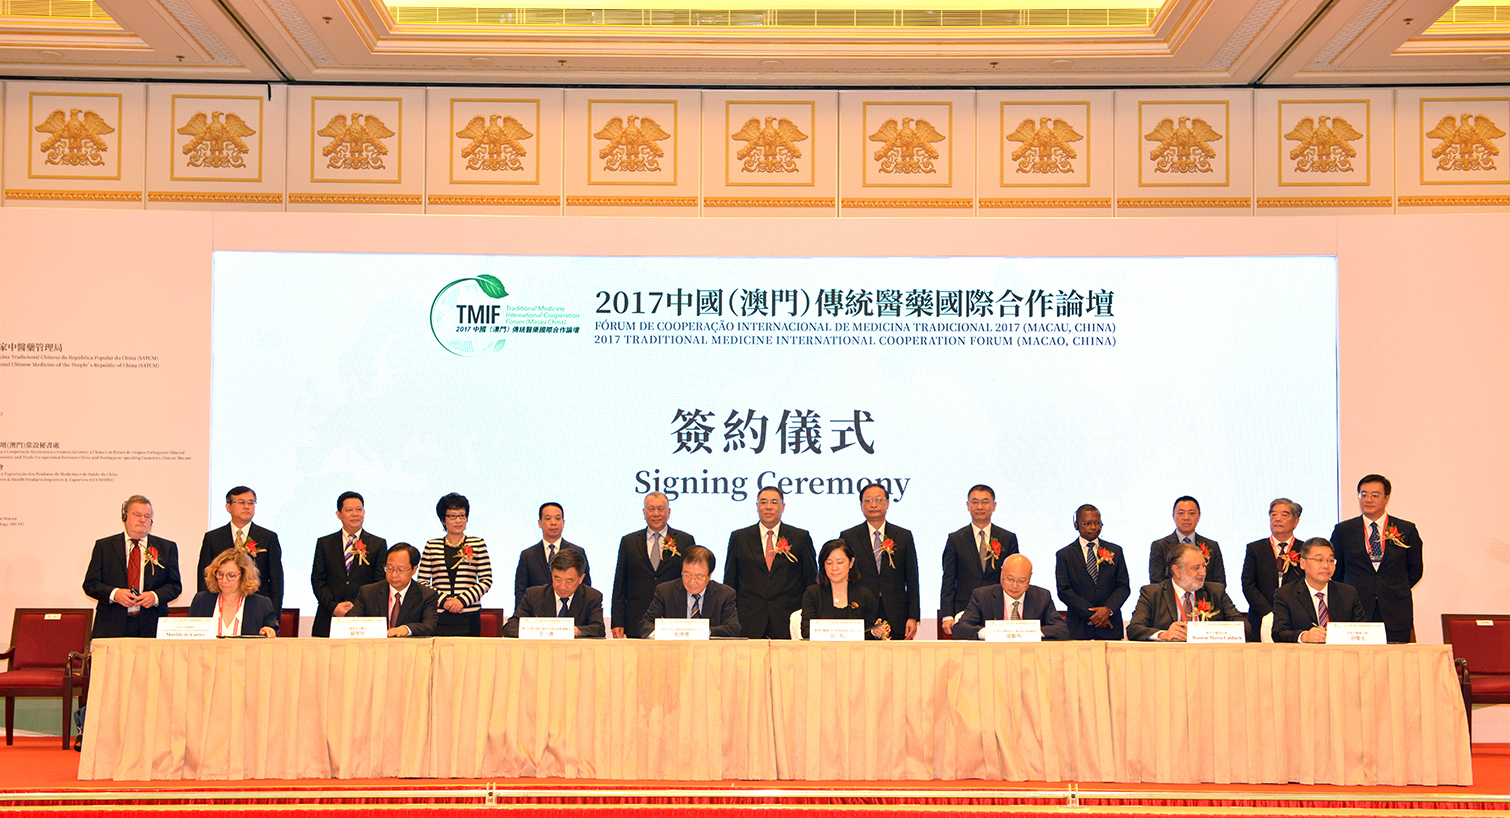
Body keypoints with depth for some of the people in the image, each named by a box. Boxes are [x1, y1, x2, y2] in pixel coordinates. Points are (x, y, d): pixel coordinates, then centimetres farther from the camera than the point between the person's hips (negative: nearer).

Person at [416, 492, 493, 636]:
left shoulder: (477, 544, 8)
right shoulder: (432, 546, 9)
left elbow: (487, 580, 3)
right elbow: (422, 582, 6)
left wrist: (463, 600, -9)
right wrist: (443, 600, -9)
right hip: (439, 617, 0)